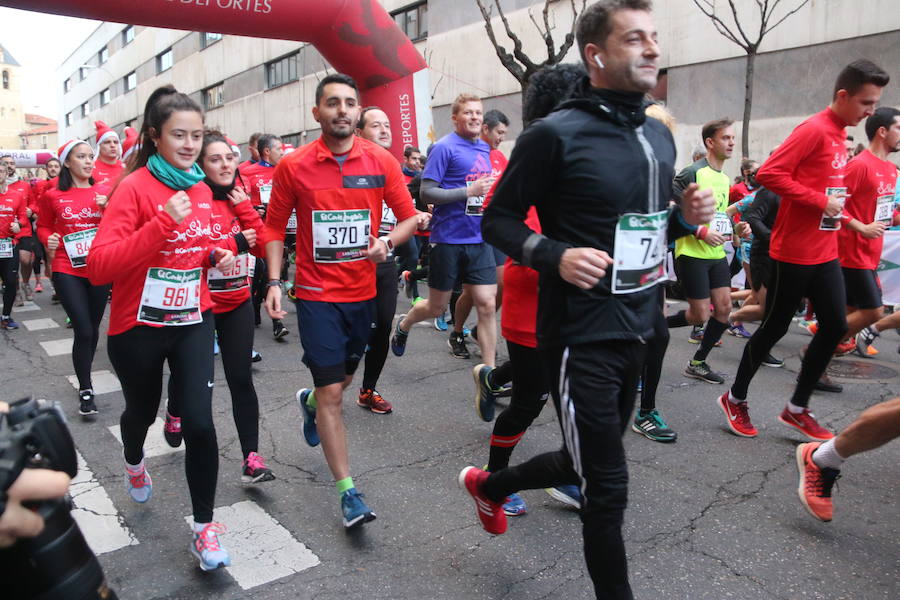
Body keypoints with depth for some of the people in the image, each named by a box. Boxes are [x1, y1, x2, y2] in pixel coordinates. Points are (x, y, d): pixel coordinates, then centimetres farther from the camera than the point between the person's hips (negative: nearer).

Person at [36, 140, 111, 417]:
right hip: (67, 271, -2)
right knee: (83, 331, -8)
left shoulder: (105, 191, 2)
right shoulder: (52, 195, -1)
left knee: (93, 328, 13)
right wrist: (49, 240, -9)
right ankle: (85, 389, 7)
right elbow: (43, 226, 12)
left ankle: (85, 374, 36)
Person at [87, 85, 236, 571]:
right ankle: (134, 464, 58)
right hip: (138, 328, -3)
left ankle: (203, 527, 11)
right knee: (142, 411, 21)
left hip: (192, 322, 3)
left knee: (200, 423, -6)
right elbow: (98, 267, -27)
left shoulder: (201, 189, 2)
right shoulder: (135, 187, -17)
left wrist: (218, 254, -2)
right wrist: (161, 223, -35)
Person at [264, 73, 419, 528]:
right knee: (332, 392, -4)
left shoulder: (382, 162, -3)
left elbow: (409, 217, 3)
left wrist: (387, 243, -17)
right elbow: (275, 227, 2)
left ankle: (309, 402, 59)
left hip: (363, 291, 3)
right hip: (317, 294, -3)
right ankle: (349, 493, 6)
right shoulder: (293, 166, -7)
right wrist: (274, 281, -8)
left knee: (344, 378, 23)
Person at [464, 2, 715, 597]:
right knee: (608, 486, 2)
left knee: (584, 464, 22)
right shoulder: (555, 134, -13)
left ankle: (489, 485, 48)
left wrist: (686, 216, -1)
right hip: (581, 336, -8)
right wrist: (555, 255, -24)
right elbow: (498, 219, -8)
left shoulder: (659, 136, 11)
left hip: (638, 330, 8)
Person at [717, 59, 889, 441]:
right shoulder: (814, 130, -13)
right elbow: (769, 174, -23)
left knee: (835, 326, 6)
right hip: (794, 253, -9)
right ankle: (735, 399, 19)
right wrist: (821, 201, -20)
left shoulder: (839, 135, 14)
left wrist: (837, 207, 10)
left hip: (825, 253, 9)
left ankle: (797, 409, 17)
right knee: (775, 328, 1)